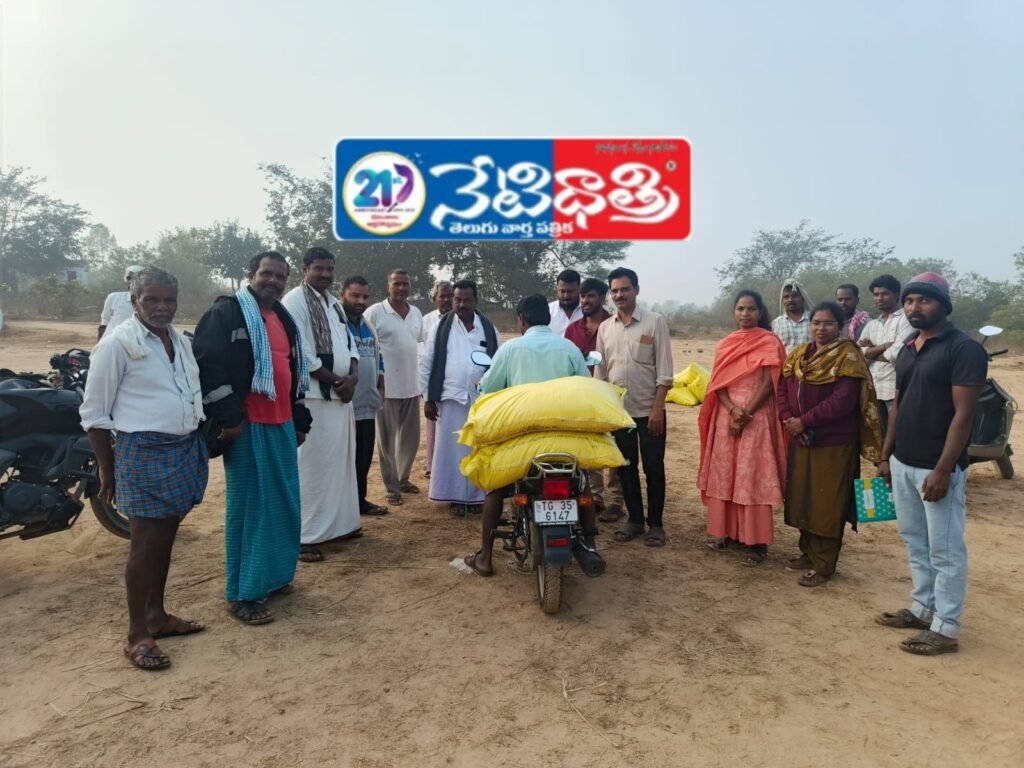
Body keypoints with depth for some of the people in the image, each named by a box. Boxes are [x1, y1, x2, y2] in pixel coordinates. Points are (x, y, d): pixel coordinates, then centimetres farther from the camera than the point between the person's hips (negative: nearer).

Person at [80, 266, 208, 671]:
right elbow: (94, 413, -7)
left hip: (185, 449, 7)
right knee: (145, 543, -1)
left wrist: (197, 443, 14)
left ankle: (157, 615, 30)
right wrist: (107, 469, -6)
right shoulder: (118, 342, -10)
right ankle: (136, 636, 12)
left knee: (166, 538, 16)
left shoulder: (181, 341, 10)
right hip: (143, 452, -6)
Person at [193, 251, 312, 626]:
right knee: (249, 508, -2)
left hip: (282, 424, 8)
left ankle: (273, 575, 29)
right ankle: (242, 593, 9)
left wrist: (300, 421, 21)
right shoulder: (226, 313, -6)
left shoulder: (284, 318, 18)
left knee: (284, 506, 14)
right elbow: (207, 364, -15)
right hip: (247, 426, -8)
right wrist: (226, 418, -19)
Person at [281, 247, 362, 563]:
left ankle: (340, 523, 25)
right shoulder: (294, 301, -10)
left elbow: (350, 343, 17)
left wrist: (352, 376, -2)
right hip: (313, 397, -8)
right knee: (312, 466, -5)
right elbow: (301, 355, -17)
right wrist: (336, 380, -11)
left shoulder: (334, 303, 16)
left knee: (341, 461, 13)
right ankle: (304, 536, 4)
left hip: (341, 395, 9)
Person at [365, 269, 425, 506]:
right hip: (387, 387, -6)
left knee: (411, 438, 14)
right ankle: (392, 487, 14)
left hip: (412, 386, 6)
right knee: (387, 440, 4)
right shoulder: (375, 312, -8)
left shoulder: (416, 313, 10)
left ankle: (403, 478, 31)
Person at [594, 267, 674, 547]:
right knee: (625, 468, 11)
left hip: (648, 410, -4)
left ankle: (655, 523, 17)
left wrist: (657, 408, -14)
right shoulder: (605, 327, 7)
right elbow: (600, 372, 11)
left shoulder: (655, 322, -5)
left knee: (653, 468, 4)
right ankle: (635, 519, 24)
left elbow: (664, 371, -8)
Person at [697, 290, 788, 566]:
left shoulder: (769, 342, -2)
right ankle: (727, 531, 21)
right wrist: (733, 410, -13)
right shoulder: (725, 344, 11)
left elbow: (769, 384, -8)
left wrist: (746, 414, -15)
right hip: (726, 416, 5)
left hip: (757, 417, -5)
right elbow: (717, 384, 4)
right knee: (724, 474, 8)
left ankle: (757, 541, 2)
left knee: (753, 478, -4)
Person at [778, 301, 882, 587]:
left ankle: (823, 564, 13)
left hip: (834, 442, -6)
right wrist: (788, 419, -12)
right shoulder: (798, 355, 10)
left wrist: (804, 421, -18)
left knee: (827, 504, 2)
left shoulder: (848, 357, -10)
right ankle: (808, 552, 29)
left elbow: (842, 402, -20)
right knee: (802, 498, 14)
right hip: (800, 441, 6)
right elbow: (783, 389, 5)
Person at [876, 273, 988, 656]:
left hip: (937, 468, -7)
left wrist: (942, 470, -19)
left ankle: (946, 629, 12)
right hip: (903, 463, 7)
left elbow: (963, 414, -16)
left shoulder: (964, 349, -11)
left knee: (945, 550, 3)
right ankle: (922, 608, 30)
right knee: (915, 542, 16)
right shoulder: (908, 349, 12)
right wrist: (886, 455, 15)